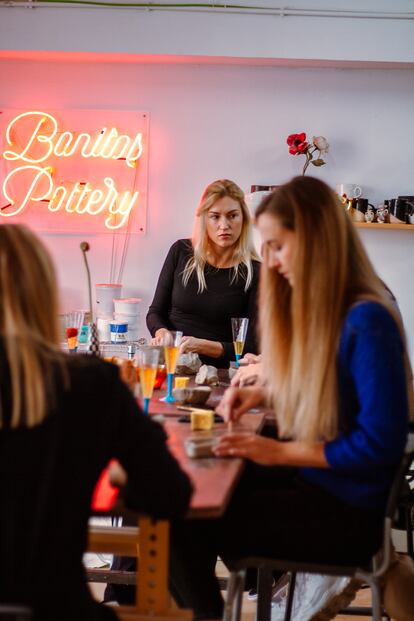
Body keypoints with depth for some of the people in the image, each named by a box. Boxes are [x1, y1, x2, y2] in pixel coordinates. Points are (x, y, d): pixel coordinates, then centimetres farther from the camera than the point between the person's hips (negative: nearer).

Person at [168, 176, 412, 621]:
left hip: (347, 510, -8)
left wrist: (280, 452, -19)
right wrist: (261, 392, 5)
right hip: (308, 473, 8)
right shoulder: (317, 305, 5)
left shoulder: (367, 322, -22)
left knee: (185, 522, -14)